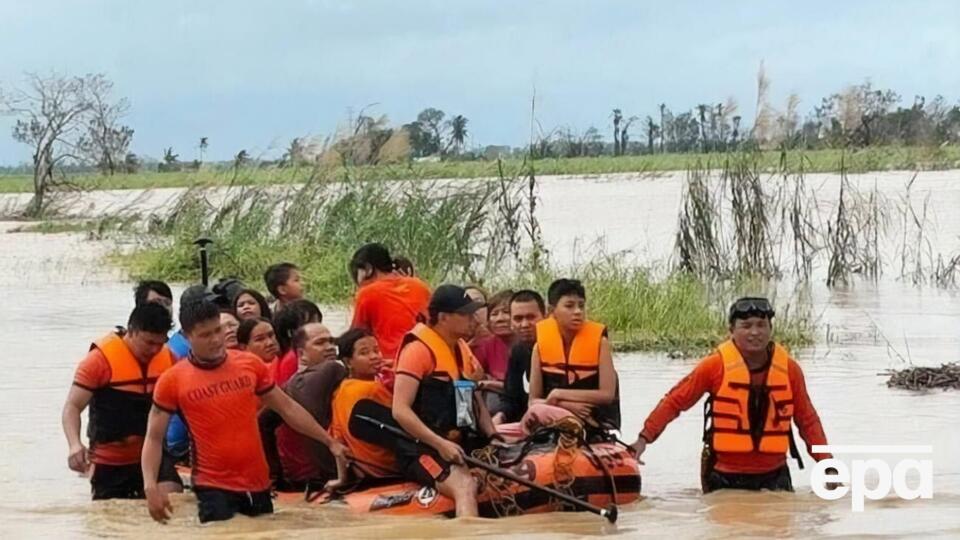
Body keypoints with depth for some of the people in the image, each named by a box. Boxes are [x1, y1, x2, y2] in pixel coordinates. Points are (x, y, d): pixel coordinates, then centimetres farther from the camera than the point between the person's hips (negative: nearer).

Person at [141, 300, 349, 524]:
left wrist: (329, 442, 13)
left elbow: (287, 407, 13)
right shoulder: (172, 381, -6)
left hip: (258, 483, 4)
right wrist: (150, 486, -17)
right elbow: (154, 438, -3)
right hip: (212, 487, -3)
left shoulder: (250, 364, 3)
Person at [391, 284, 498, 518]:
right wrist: (440, 444, -24)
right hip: (425, 448, -9)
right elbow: (400, 410, -17)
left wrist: (493, 437, 4)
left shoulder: (462, 349, 17)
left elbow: (475, 401, 22)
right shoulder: (419, 349, -10)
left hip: (462, 445, 9)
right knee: (465, 487, -33)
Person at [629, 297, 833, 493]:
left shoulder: (789, 369, 0)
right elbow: (675, 401, -4)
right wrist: (644, 438, -13)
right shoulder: (716, 365, -8)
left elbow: (807, 419, 9)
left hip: (773, 477, 2)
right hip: (723, 478, -2)